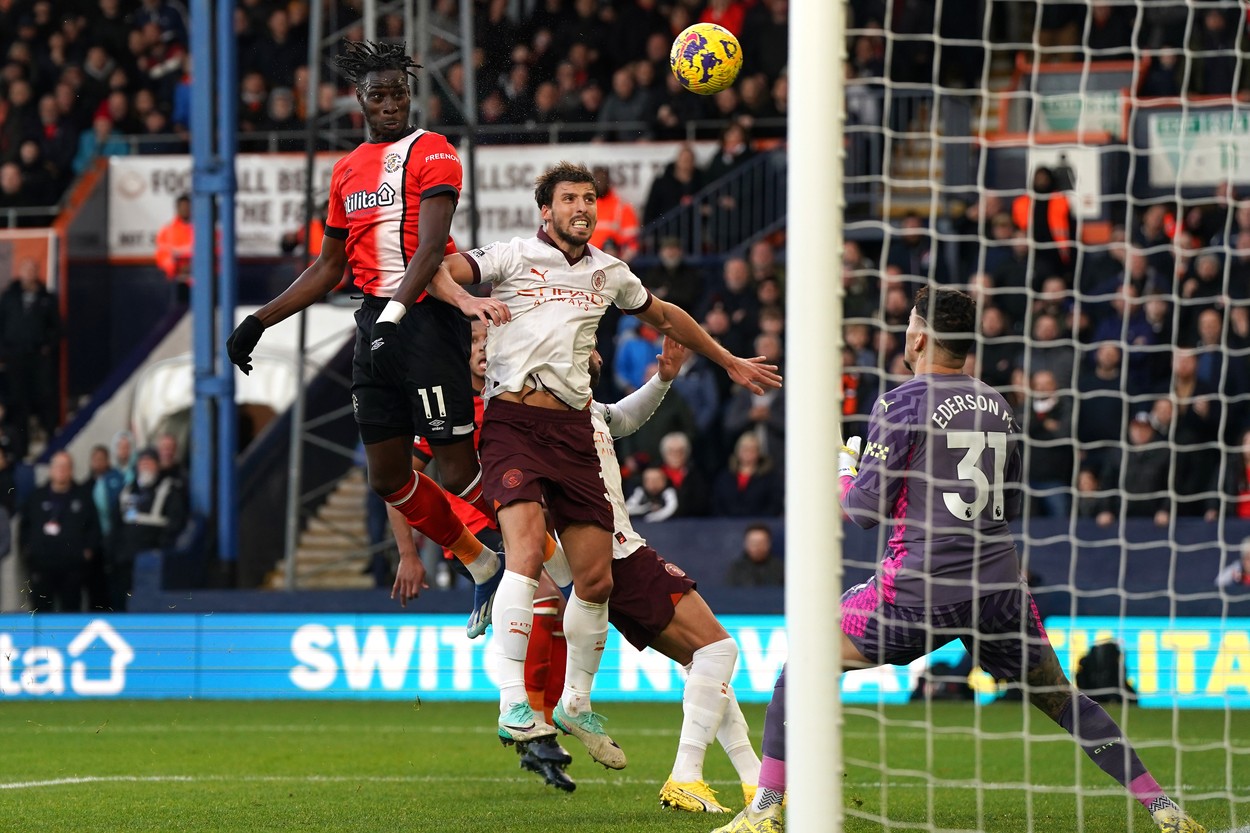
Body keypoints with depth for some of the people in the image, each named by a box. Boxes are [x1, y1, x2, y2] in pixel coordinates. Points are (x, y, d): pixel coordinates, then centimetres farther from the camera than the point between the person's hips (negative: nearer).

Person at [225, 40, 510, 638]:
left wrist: (394, 313, -33)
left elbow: (430, 246, -20)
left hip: (425, 315, -8)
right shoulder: (348, 170, 17)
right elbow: (329, 267, 25)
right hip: (375, 322, 8)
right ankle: (482, 567, 26)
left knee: (458, 470, -11)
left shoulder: (431, 153, -6)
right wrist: (260, 321, 21)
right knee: (388, 477, 8)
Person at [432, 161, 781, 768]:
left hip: (573, 431, 5)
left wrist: (730, 363, 43)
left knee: (596, 578, 2)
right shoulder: (513, 257, 2)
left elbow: (665, 316, 35)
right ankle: (512, 703, -24)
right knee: (527, 552, -25)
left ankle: (576, 702, 23)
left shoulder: (609, 273, 18)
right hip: (512, 420, -5)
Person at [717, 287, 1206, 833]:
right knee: (1060, 699, 18)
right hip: (999, 583, 5)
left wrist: (845, 473, 15)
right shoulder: (998, 406, 13)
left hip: (920, 586, -5)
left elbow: (866, 510, -6)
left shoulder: (902, 404, -5)